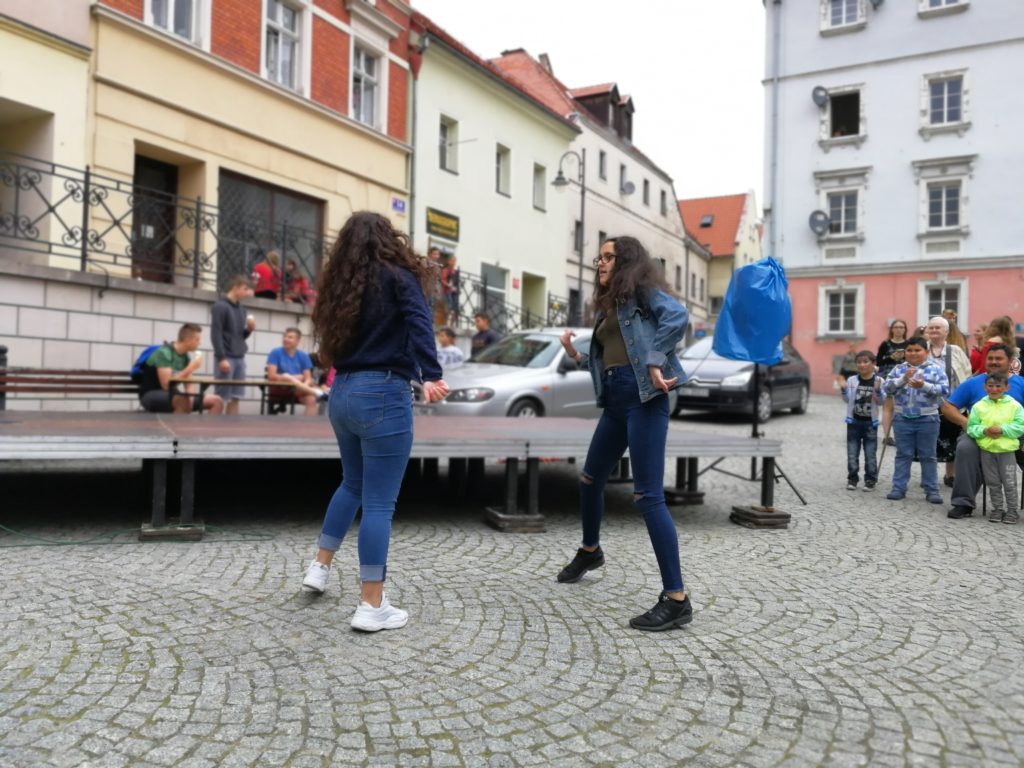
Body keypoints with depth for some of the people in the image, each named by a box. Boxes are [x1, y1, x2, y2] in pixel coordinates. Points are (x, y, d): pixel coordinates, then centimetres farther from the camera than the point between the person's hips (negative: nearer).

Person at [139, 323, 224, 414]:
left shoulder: (185, 357, 5)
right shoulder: (164, 353, -18)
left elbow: (188, 384, 5)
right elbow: (166, 385, -26)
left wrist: (190, 398, -16)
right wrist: (190, 368, -24)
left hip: (173, 396, 8)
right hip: (151, 395, -8)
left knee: (217, 402, -5)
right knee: (184, 401, -40)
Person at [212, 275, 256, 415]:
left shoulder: (241, 308, 16)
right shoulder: (220, 306, -8)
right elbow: (216, 334, -14)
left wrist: (249, 329, -1)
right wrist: (222, 358, -19)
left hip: (240, 358, 7)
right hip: (226, 358, -7)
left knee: (236, 397, 6)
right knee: (221, 397, -5)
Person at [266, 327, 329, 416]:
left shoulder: (303, 356, 6)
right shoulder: (275, 353, -2)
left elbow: (308, 378, 1)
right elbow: (271, 376, -11)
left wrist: (304, 386, -24)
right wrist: (296, 378, -12)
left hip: (299, 392, 3)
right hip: (279, 389, -3)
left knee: (311, 399, -29)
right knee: (287, 376, -34)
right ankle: (315, 392, -38)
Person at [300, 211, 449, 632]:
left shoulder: (341, 285, 14)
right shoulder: (398, 277, -4)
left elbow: (332, 340, 15)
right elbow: (419, 324, -21)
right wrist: (430, 375, -30)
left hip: (343, 393, 7)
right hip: (382, 395, -7)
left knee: (354, 483, 26)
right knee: (379, 502, -2)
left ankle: (319, 566, 33)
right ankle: (371, 606, 5)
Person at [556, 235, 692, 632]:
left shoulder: (642, 291, 0)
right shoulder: (610, 305, 22)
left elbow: (677, 315, -20)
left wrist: (655, 362, -24)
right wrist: (575, 354, 9)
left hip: (643, 396, -9)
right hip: (615, 399, 9)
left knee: (648, 496, -13)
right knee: (590, 479, 21)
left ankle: (676, 599, -7)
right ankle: (589, 551, 47)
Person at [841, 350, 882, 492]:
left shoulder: (878, 381, -4)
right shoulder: (852, 380, 0)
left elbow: (881, 401, -5)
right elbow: (847, 400, 1)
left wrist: (878, 391, -22)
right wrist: (844, 390, -16)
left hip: (870, 422, -1)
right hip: (854, 421, 2)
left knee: (870, 454, 3)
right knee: (852, 453, 5)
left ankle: (870, 480, 13)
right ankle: (852, 479, 14)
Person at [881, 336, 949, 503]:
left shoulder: (936, 369, -1)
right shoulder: (899, 369, 4)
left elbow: (944, 390, -10)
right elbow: (886, 387, -5)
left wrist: (924, 385, -24)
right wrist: (903, 379, -19)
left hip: (927, 418, -1)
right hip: (902, 418, 2)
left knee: (928, 456, 7)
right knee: (903, 454, 8)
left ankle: (932, 490, 13)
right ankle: (898, 488, 12)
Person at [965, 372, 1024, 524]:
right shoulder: (978, 406, 0)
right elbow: (971, 427, 1)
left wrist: (1002, 429, -20)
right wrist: (984, 431, -17)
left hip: (1006, 450, -2)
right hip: (986, 450, 2)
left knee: (1009, 483, 4)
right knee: (993, 483, 11)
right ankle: (998, 509, 24)